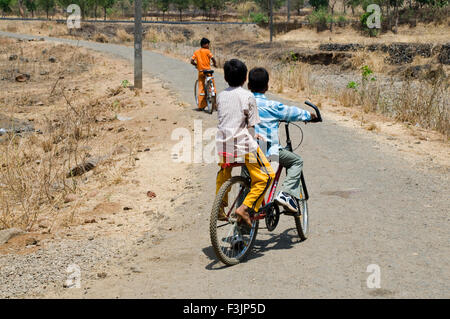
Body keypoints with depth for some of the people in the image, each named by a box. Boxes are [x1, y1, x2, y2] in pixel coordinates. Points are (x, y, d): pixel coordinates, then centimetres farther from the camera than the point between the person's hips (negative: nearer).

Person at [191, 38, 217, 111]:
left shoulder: (196, 52, 6)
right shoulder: (207, 51, -5)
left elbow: (192, 61, 0)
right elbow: (212, 58, -15)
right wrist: (215, 64, 4)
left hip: (200, 71, 3)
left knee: (201, 88, 7)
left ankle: (200, 106, 6)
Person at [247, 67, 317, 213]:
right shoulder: (271, 106, -10)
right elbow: (291, 112, 4)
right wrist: (309, 115, 23)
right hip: (267, 149, -5)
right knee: (297, 161, 11)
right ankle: (286, 194, -2)